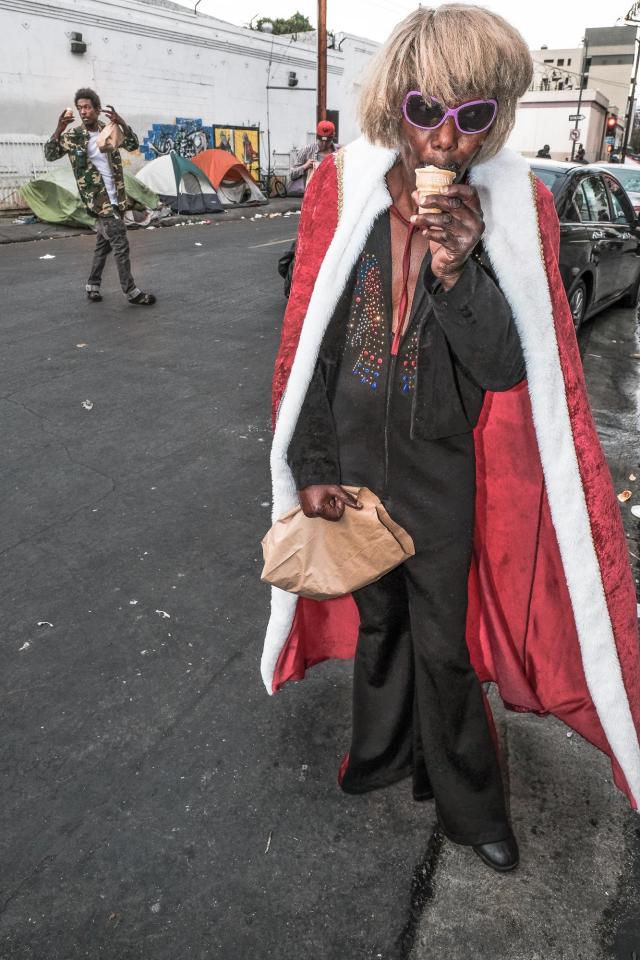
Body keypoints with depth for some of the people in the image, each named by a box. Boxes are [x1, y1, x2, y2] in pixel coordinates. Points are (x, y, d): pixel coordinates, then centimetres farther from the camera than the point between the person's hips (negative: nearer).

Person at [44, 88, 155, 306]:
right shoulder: (73, 136, -4)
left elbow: (133, 145, -8)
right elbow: (50, 155, -11)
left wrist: (122, 124, -25)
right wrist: (58, 131, -26)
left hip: (116, 198, 5)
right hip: (99, 200, -5)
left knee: (104, 243, 13)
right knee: (120, 244, -9)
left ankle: (93, 284, 27)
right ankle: (131, 292, -3)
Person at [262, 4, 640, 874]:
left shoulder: (513, 209, -10)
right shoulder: (342, 191, -8)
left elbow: (506, 367, -12)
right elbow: (307, 344, -4)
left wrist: (457, 271, -26)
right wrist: (311, 465, -3)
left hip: (444, 472, -1)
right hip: (353, 461, 2)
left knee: (443, 642, 11)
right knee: (377, 615, 20)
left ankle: (468, 805, 38)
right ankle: (383, 752, 49)